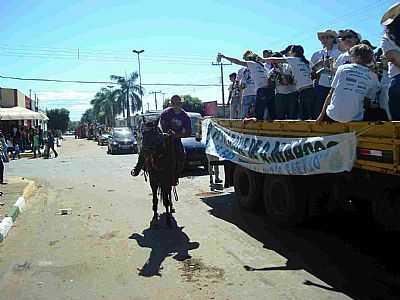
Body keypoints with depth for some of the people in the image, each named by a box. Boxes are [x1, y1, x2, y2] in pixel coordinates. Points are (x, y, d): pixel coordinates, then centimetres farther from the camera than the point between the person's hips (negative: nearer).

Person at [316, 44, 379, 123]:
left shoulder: (342, 68, 1)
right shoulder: (373, 77, 4)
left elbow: (330, 94, 2)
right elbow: (366, 100, 6)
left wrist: (322, 114, 6)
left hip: (333, 116, -1)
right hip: (355, 119, 1)